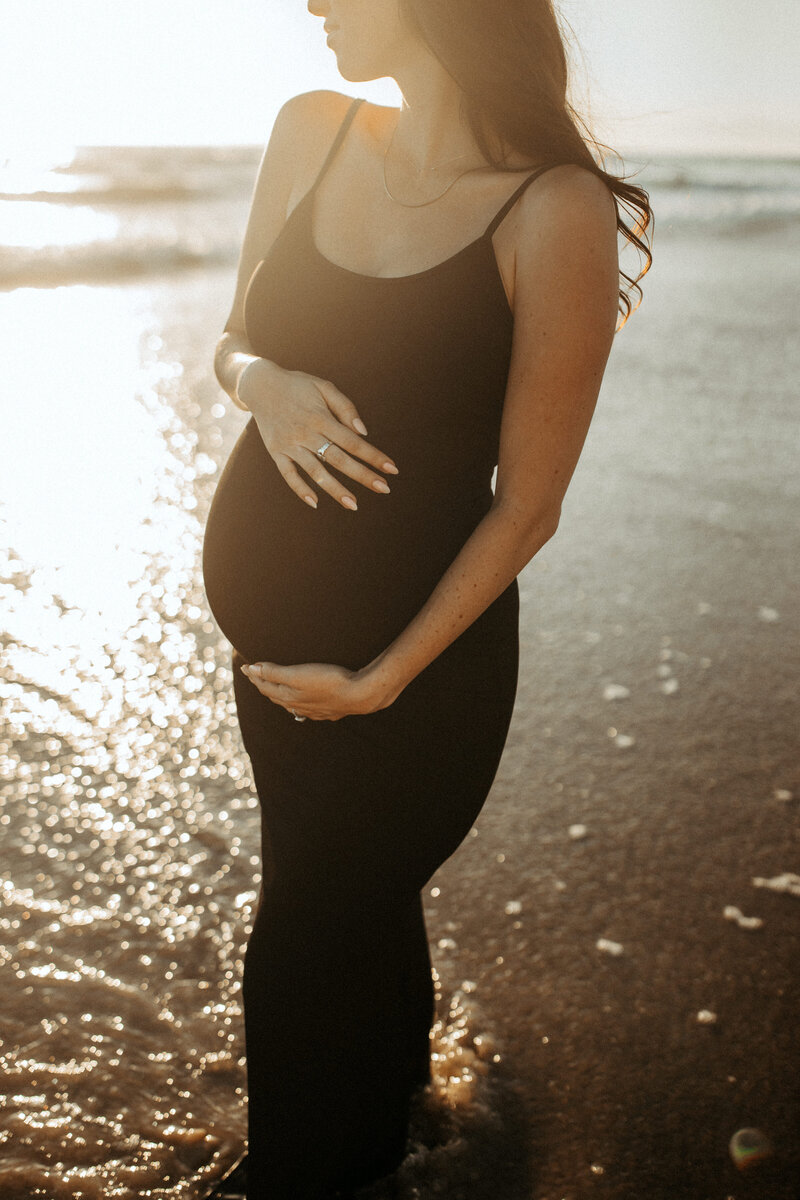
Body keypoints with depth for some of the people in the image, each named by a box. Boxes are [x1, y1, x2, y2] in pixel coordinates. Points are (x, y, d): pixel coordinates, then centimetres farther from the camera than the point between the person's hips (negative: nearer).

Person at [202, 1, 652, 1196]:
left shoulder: (556, 211, -20)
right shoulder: (312, 133, -2)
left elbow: (526, 507, -16)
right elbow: (233, 340, 9)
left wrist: (378, 683, -15)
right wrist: (263, 383, -14)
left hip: (413, 647, -6)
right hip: (259, 596, 6)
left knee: (307, 958, 10)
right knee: (358, 892, 27)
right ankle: (396, 1072, 58)